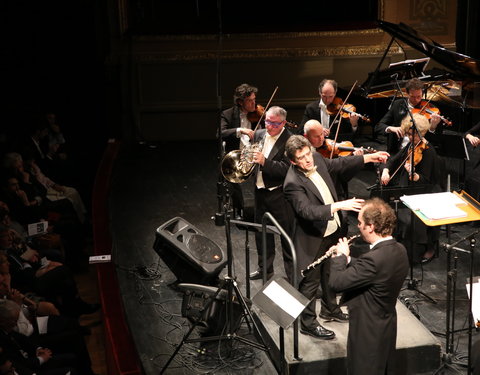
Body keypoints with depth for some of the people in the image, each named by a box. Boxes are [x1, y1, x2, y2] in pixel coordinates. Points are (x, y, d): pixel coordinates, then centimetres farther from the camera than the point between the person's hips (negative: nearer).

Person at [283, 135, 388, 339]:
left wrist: (369, 157, 12)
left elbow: (339, 164, 12)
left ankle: (330, 309, 47)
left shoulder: (317, 159, -6)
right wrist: (339, 206, -46)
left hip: (332, 230, 8)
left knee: (330, 273, 26)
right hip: (312, 239, -8)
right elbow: (308, 211, -39)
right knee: (310, 281, 6)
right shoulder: (292, 184, -30)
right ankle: (308, 324, 23)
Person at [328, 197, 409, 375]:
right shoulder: (399, 250, -3)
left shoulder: (374, 259, -33)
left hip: (368, 335, -8)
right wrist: (347, 260, 0)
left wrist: (341, 256, -11)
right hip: (387, 326, 8)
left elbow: (336, 283, -26)